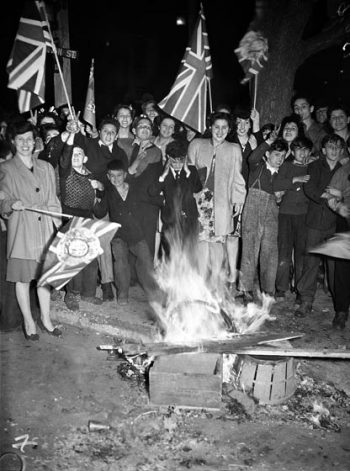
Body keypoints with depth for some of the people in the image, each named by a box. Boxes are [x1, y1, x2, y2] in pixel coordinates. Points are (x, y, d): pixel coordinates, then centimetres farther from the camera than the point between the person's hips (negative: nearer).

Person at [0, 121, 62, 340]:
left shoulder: (46, 167, 11)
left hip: (45, 227, 3)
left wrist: (57, 225, 5)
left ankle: (46, 319, 21)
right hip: (21, 230, -3)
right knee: (23, 277, 4)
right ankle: (29, 321, 18)